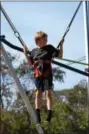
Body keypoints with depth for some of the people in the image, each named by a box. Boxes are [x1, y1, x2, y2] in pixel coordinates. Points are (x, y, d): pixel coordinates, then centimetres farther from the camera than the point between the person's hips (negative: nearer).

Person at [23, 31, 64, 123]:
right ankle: (37, 115, 8)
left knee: (48, 93, -8)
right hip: (37, 75, 3)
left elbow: (60, 56, 8)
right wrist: (25, 53, 9)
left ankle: (49, 114, -13)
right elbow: (30, 63, 17)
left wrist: (61, 45, -2)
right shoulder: (34, 51, 12)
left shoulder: (50, 48, 6)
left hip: (47, 74, -3)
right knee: (38, 93, 4)